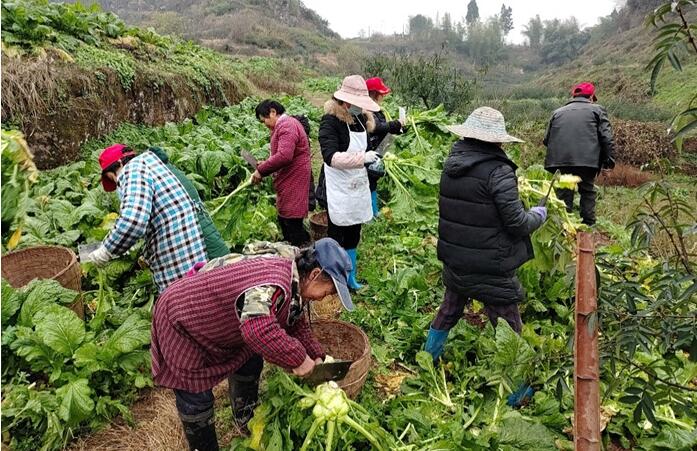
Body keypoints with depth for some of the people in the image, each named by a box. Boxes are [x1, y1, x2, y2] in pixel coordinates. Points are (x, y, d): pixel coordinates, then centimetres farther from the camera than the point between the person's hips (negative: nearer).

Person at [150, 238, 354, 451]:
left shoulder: (292, 278, -6)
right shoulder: (274, 282, -38)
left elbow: (295, 321, 8)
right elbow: (259, 331, -52)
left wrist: (315, 358, 2)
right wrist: (299, 358, -37)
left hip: (215, 316, 9)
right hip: (182, 321, -9)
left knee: (249, 365, 19)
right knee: (196, 401, 4)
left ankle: (248, 422, 41)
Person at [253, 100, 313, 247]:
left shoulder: (286, 126, -16)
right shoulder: (286, 124, 18)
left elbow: (284, 156, -29)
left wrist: (261, 170, -19)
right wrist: (266, 164, 10)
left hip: (293, 183, -11)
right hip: (288, 182, 11)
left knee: (292, 223, -7)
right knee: (284, 220, 15)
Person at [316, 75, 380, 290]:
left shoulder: (362, 119, 6)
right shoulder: (330, 121, -17)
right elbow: (331, 156, -30)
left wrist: (372, 162, 4)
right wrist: (363, 158, -30)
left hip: (358, 187, 7)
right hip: (338, 191, -7)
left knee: (353, 235, 18)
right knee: (336, 237, 6)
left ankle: (350, 277, 34)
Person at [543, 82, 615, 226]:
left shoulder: (558, 112, 20)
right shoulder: (597, 109, 12)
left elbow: (547, 139, 16)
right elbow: (607, 137, 2)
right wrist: (608, 158, 4)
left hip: (561, 159, 2)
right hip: (587, 159, -2)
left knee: (564, 192, 10)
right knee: (587, 190, 11)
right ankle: (588, 223, 12)